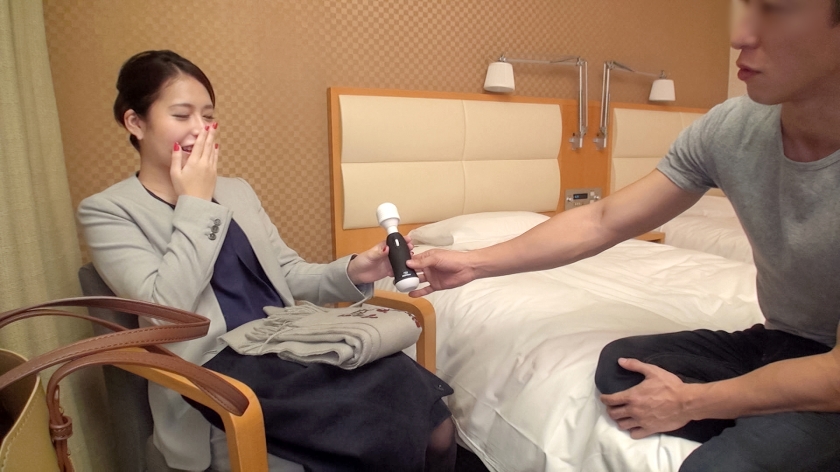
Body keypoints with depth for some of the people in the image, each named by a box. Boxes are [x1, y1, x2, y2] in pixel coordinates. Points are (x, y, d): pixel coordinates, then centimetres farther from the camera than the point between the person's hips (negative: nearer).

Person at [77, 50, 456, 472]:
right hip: (220, 368, -5)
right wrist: (194, 204, -6)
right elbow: (164, 306, -12)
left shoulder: (237, 191, 19)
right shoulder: (106, 211, 3)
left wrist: (351, 272, -3)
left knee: (434, 426, -17)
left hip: (291, 347, 5)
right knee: (389, 430, -25)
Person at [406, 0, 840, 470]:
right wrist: (473, 264, -13)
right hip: (776, 344, 4)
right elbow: (602, 222, -10)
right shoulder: (730, 129, -15)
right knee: (619, 365, -18)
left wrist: (690, 402, -20)